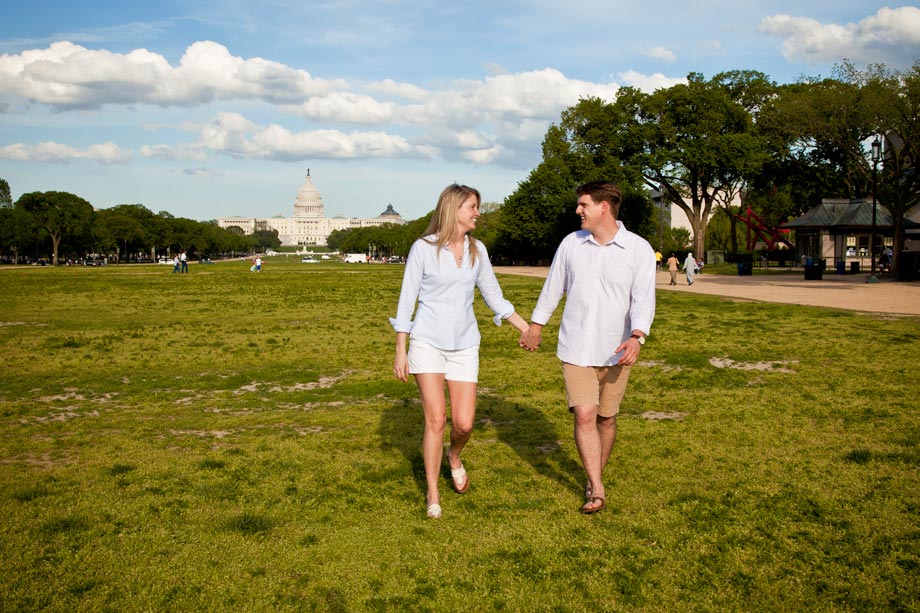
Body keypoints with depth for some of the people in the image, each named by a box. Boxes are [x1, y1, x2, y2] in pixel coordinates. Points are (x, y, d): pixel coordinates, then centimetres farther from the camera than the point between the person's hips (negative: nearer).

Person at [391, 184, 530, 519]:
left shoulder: (477, 250, 5)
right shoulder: (423, 248, -7)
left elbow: (493, 296, 14)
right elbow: (407, 299, -4)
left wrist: (526, 327, 10)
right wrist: (400, 351, -5)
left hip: (464, 345, 3)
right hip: (427, 342, -3)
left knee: (464, 423, -2)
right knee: (436, 419, -7)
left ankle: (453, 455, 34)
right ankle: (432, 493, 11)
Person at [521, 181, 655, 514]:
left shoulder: (639, 249, -6)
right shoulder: (571, 243, 3)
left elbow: (644, 299, -12)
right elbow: (553, 287, 13)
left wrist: (637, 337, -28)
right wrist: (536, 325, 19)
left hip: (615, 351, -1)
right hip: (575, 348, 1)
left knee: (606, 418, 10)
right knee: (584, 414, -11)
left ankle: (594, 478, 30)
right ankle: (597, 490, -6)